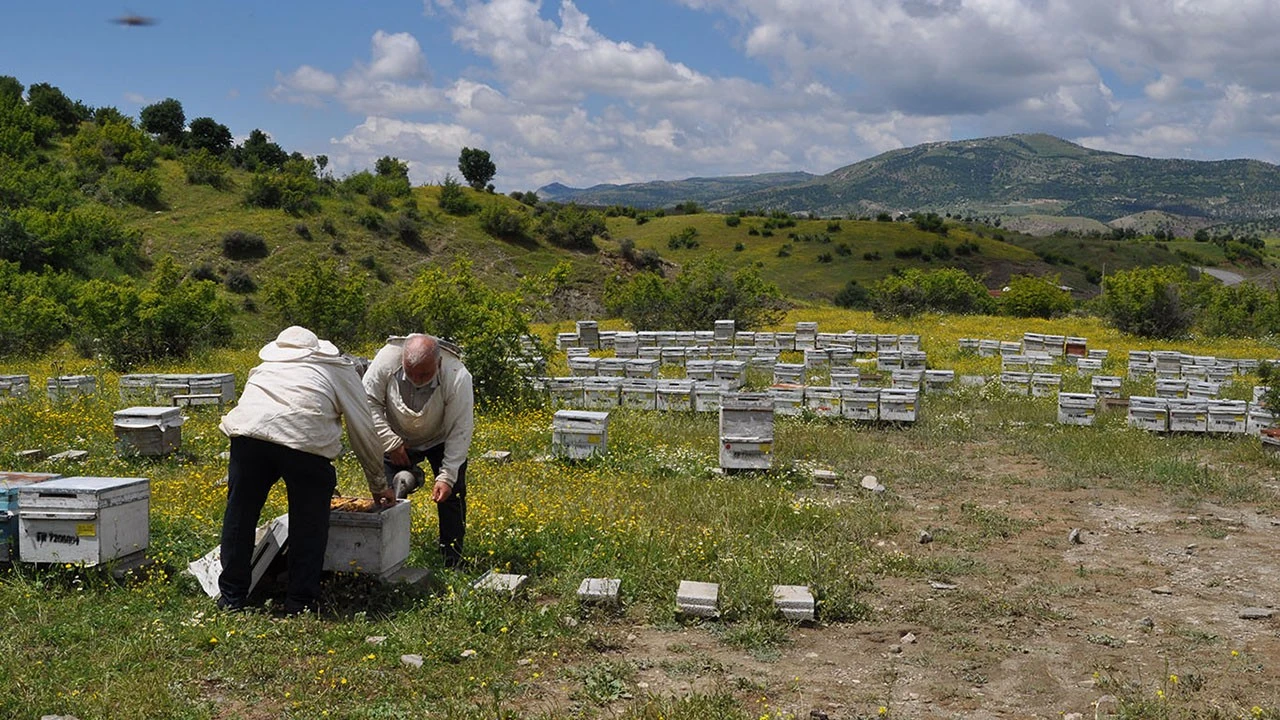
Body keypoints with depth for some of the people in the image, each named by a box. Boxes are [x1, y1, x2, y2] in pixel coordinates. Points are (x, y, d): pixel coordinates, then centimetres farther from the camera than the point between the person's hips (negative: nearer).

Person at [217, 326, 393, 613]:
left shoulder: (267, 365, 39)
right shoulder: (338, 367, 27)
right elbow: (364, 430, 26)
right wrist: (379, 485, 35)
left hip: (247, 428, 3)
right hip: (304, 438, -3)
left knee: (240, 512, 16)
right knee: (309, 521, 12)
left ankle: (231, 596, 26)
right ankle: (301, 600, 17)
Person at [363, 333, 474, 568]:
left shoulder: (458, 377, -35)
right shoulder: (387, 359, -32)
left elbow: (460, 431, -28)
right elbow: (369, 403, -18)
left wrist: (446, 477, -28)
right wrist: (391, 443, -21)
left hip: (441, 440, -1)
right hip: (397, 439, 2)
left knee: (451, 495, -6)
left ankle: (453, 562, 6)